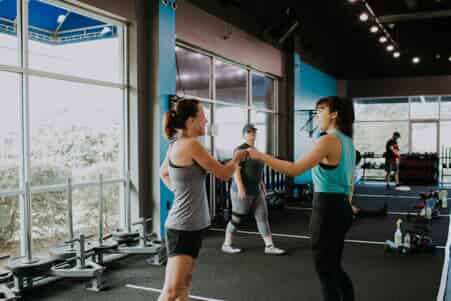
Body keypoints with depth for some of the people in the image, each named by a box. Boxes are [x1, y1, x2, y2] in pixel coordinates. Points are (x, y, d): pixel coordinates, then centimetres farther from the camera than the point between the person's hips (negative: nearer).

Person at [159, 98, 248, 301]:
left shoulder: (175, 145, 9)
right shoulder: (191, 144, -18)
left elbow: (163, 173, 28)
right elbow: (224, 174, -13)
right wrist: (237, 158, 6)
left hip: (191, 226, 10)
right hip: (183, 228, -10)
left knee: (185, 285, 18)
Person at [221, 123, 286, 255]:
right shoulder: (241, 150, -13)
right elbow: (236, 170, -19)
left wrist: (262, 185, 19)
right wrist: (240, 187, -26)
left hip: (256, 191, 8)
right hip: (242, 191, -8)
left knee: (263, 217, 4)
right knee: (237, 219, 2)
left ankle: (269, 246, 7)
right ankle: (226, 245, 17)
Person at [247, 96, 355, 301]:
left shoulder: (329, 140, -16)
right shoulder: (348, 141, 12)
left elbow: (294, 170, -23)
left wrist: (261, 156, -17)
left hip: (326, 208, -9)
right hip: (342, 208, 9)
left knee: (325, 271, 4)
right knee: (334, 267, 22)